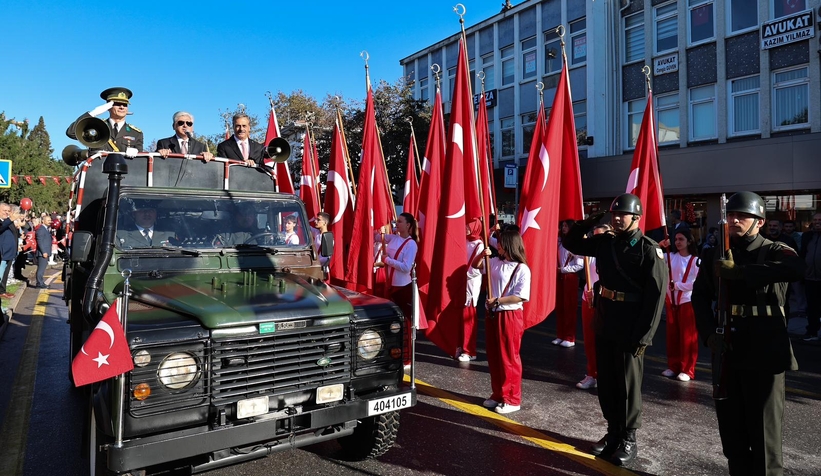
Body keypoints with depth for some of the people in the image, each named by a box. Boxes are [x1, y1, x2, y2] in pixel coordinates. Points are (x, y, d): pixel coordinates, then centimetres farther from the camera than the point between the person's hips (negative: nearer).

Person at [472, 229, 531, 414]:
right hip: (492, 315, 7)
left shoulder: (522, 269, -14)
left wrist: (497, 301, -16)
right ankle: (498, 395, 27)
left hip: (510, 316, -7)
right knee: (493, 357, 13)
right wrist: (482, 254, 0)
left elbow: (520, 297, -18)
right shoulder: (496, 262, 7)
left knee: (509, 358, 1)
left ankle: (512, 400, 13)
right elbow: (475, 265, 19)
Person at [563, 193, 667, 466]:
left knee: (627, 384, 6)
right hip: (604, 323, 6)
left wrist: (643, 336, -18)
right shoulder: (604, 242, 6)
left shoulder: (649, 249, -12)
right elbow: (571, 244, 19)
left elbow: (656, 295, -15)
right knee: (605, 381, 14)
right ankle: (613, 431, 30)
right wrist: (587, 224, 0)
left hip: (630, 327, -6)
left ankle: (628, 439, 22)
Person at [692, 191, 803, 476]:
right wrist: (709, 334, -10)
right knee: (730, 424, 13)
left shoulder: (775, 252, -2)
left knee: (764, 425, 5)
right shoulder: (715, 257, 9)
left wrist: (737, 271, -28)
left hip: (764, 351, -4)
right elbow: (700, 297, 5)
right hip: (726, 350, 4)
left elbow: (795, 269, -26)